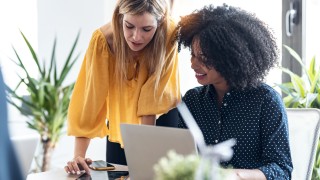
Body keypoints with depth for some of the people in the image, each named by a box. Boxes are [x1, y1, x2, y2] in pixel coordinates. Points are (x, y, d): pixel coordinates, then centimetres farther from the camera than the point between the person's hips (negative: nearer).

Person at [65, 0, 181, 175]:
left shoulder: (170, 35, -28)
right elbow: (91, 96, -27)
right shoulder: (103, 39, -27)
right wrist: (78, 155, -33)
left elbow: (153, 98, -25)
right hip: (119, 127, 1)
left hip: (162, 123, 0)